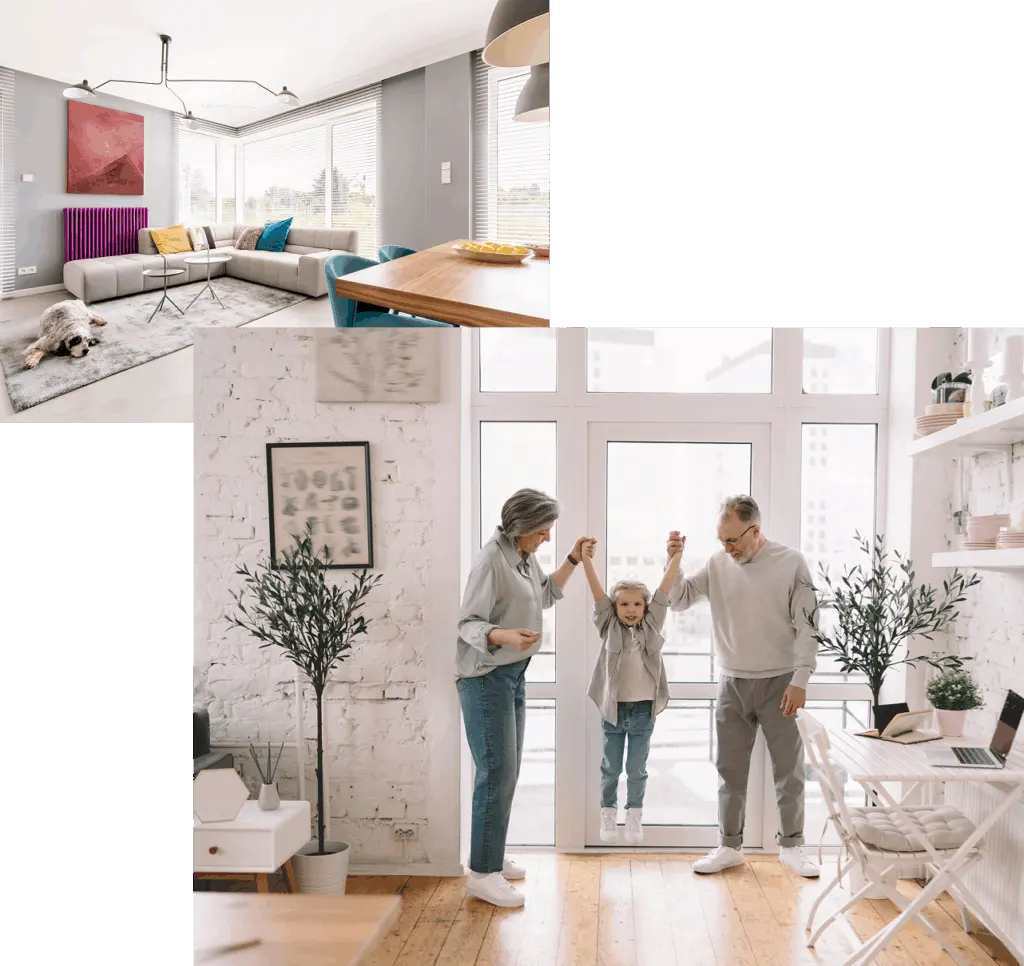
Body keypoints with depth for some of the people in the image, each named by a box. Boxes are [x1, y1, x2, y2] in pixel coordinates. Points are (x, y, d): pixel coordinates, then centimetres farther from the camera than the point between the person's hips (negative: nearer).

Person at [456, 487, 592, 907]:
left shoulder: (524, 555, 8)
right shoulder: (492, 560, -19)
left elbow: (545, 596, 24)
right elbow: (469, 624, -20)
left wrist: (573, 560, 16)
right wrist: (505, 635, -38)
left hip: (514, 673, 9)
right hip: (485, 677, -9)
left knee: (508, 770, 13)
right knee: (497, 772, -10)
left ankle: (492, 857, 25)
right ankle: (482, 874, -4)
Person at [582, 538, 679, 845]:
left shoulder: (652, 625, 1)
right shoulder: (609, 627, -2)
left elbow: (665, 588, -5)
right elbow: (597, 592, -12)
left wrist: (676, 556, -13)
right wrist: (586, 559, -22)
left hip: (643, 710, 1)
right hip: (613, 709, 0)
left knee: (637, 769, 10)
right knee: (610, 768, 11)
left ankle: (634, 817, 23)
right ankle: (608, 815, 24)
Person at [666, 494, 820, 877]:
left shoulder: (791, 562, -8)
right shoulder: (718, 564, 1)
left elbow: (806, 627, -8)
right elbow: (679, 601, 5)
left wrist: (800, 680, -13)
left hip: (778, 683, -3)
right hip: (731, 684, 3)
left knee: (789, 769, 6)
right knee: (730, 770, 9)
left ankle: (791, 845, 20)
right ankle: (729, 846, 21)